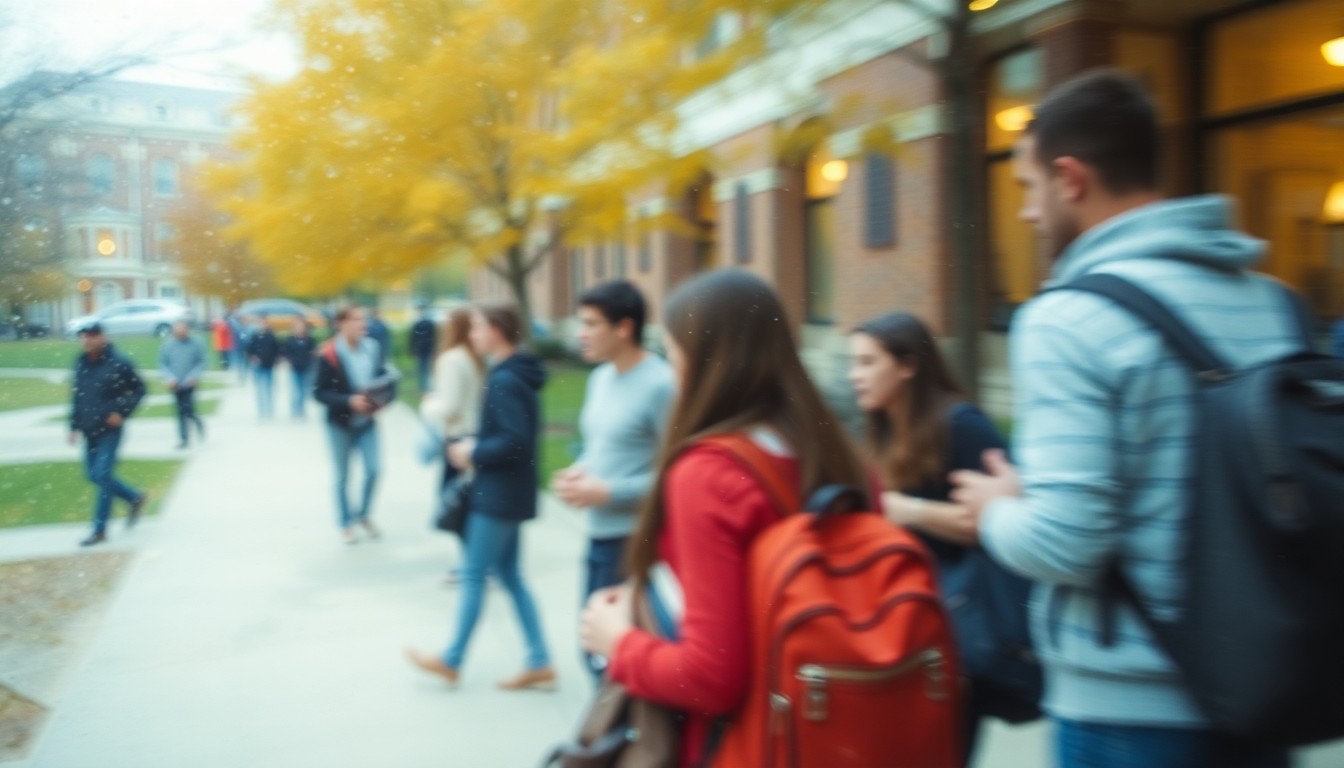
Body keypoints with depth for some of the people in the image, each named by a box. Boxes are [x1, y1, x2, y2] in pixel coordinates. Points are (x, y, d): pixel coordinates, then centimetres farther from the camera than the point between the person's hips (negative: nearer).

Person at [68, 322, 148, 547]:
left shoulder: (118, 363, -12)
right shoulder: (81, 363, 5)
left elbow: (139, 389, -5)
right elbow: (76, 395, 13)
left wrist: (122, 412, -14)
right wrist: (74, 425, 10)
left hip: (110, 430, -7)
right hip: (90, 430, 7)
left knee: (102, 474, -9)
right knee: (94, 475, 12)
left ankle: (100, 529, 0)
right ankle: (136, 498, 31)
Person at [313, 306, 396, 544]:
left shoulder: (371, 348, -3)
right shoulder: (328, 355, -17)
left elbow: (384, 377, 6)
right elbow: (319, 392, -16)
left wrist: (382, 397, -14)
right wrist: (349, 401, -28)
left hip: (367, 422, 4)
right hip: (341, 424, -3)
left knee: (373, 470, -1)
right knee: (343, 476, 10)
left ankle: (364, 515, 25)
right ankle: (346, 523, 28)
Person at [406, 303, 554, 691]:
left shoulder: (504, 381, -21)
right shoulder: (515, 375, 10)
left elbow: (516, 441, -27)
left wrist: (474, 454, -14)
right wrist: (475, 445, 7)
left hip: (500, 495, -10)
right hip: (508, 493, 10)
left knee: (474, 575, 4)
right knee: (510, 575, 14)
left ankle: (452, 661, 19)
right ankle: (539, 663, 16)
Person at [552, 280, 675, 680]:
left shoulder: (661, 385, -17)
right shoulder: (600, 378, 9)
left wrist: (607, 492, -19)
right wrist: (578, 472, -1)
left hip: (634, 539, -9)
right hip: (599, 535, 9)